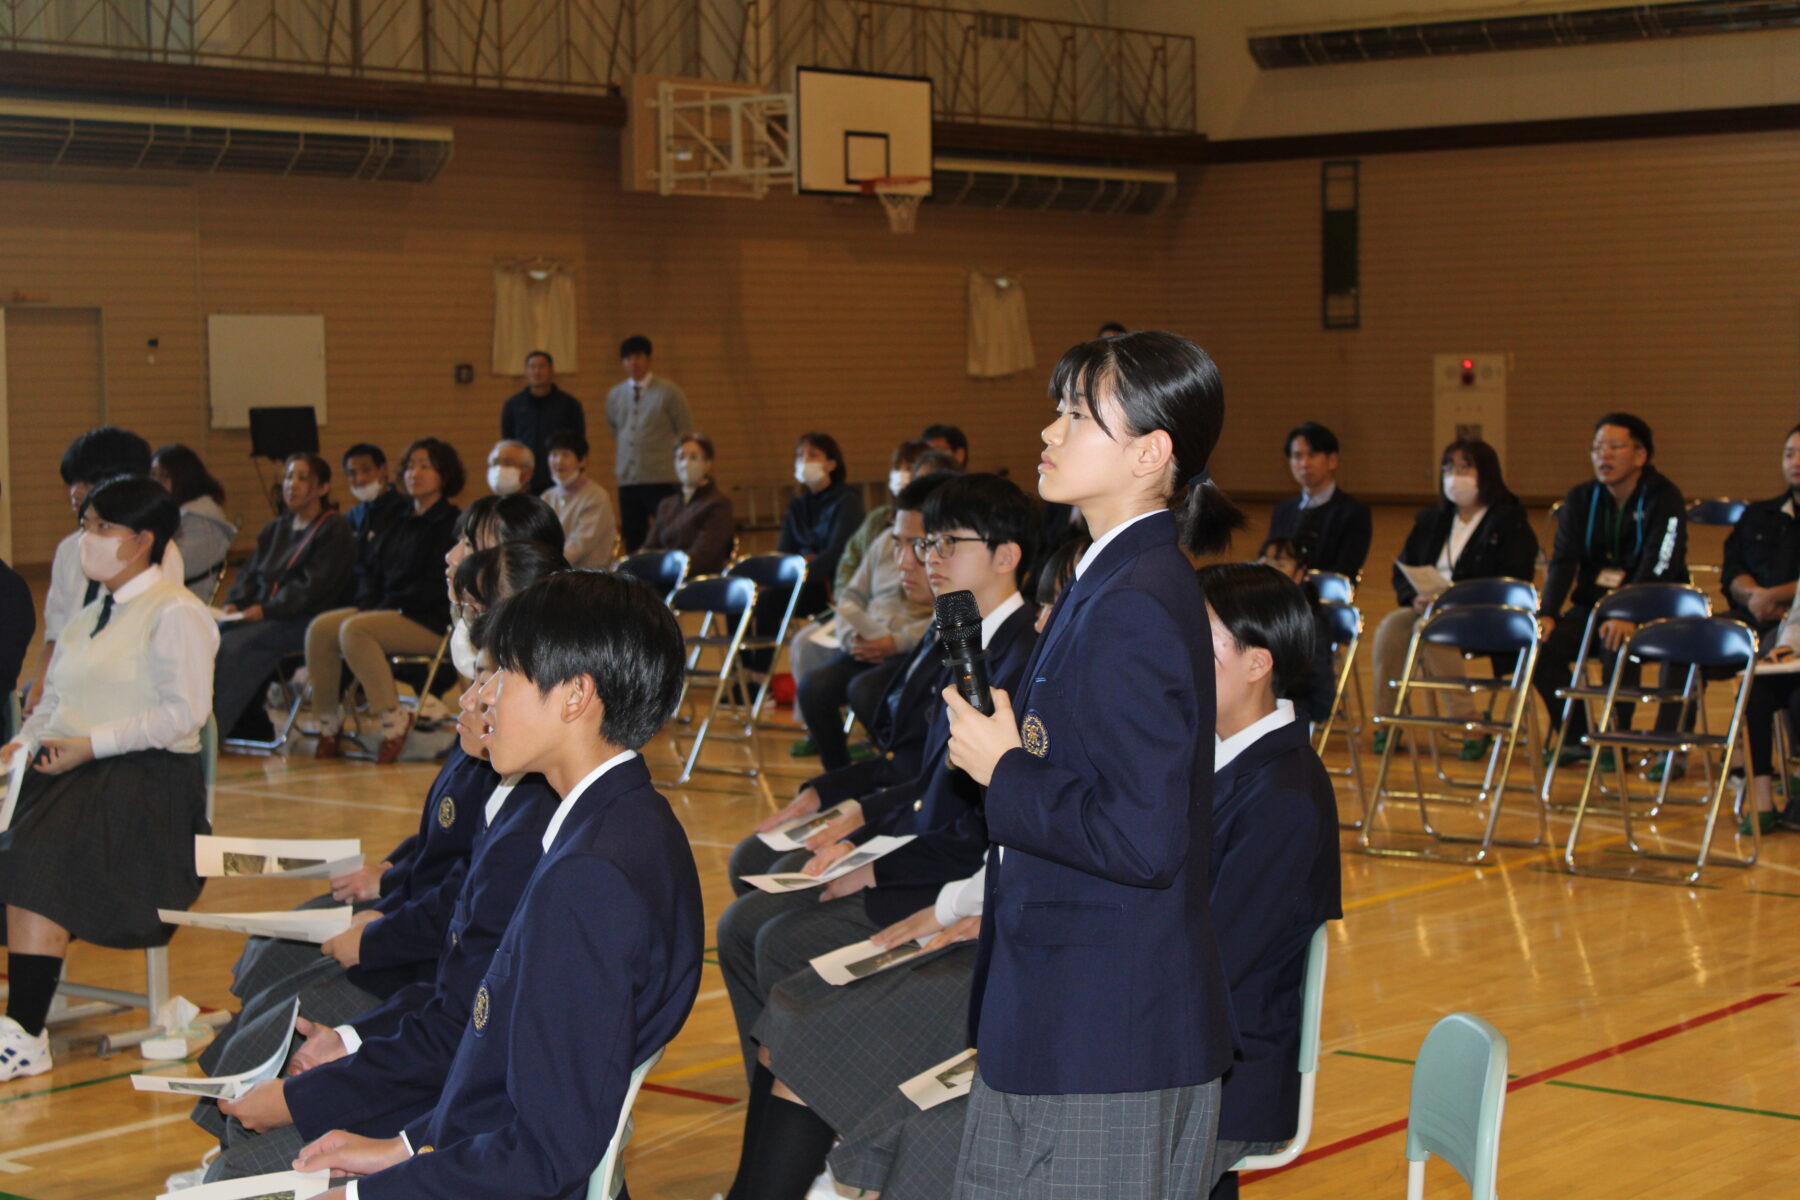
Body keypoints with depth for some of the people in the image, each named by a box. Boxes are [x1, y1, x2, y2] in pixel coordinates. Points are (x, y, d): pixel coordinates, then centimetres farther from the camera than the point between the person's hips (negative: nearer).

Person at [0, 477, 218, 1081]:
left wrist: (91, 745, -17)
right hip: (73, 773, 8)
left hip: (146, 780, -8)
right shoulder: (88, 616, 24)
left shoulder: (174, 613, -4)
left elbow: (184, 712, -14)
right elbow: (55, 701, 21)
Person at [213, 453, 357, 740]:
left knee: (234, 644, -29)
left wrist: (266, 609, -21)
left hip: (304, 620, -7)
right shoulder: (275, 529, 23)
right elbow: (249, 574, 18)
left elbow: (312, 586, -12)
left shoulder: (335, 530, -1)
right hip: (260, 616, 7)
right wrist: (234, 604, -4)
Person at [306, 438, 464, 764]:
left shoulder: (452, 524, -5)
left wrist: (391, 606, -16)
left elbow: (437, 586, -14)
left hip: (433, 623, -8)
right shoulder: (400, 526, 21)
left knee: (355, 630, -30)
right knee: (321, 627, -12)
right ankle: (328, 722, -7)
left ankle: (393, 719, -25)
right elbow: (376, 575, 21)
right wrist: (368, 603, -1)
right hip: (387, 611, 8)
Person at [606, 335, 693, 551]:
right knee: (633, 540, 5)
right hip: (627, 479, 5)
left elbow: (686, 432, 1)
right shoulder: (615, 395, 12)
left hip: (662, 479, -5)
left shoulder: (669, 392, -1)